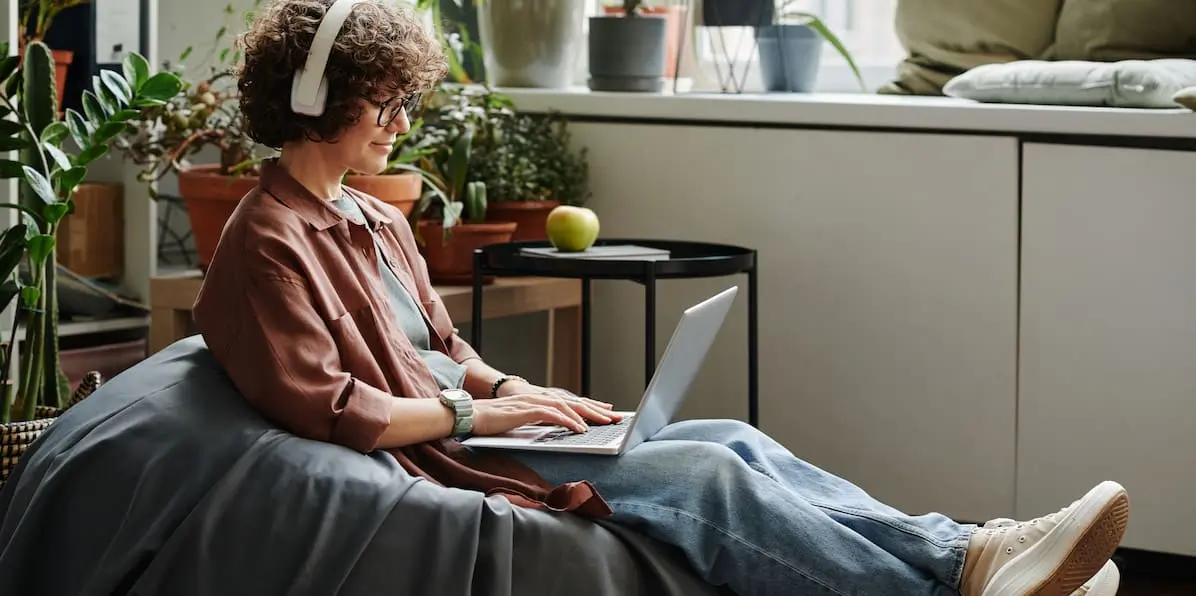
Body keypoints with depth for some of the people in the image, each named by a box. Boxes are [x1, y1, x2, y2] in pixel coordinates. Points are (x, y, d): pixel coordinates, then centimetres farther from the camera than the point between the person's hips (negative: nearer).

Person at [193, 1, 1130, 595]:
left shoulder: (379, 223, 18)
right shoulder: (268, 243, -11)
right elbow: (324, 410, -19)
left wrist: (511, 388, 2)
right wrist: (480, 410, -16)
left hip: (468, 426, 9)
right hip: (435, 463, -9)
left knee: (731, 440, -9)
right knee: (700, 471, -22)